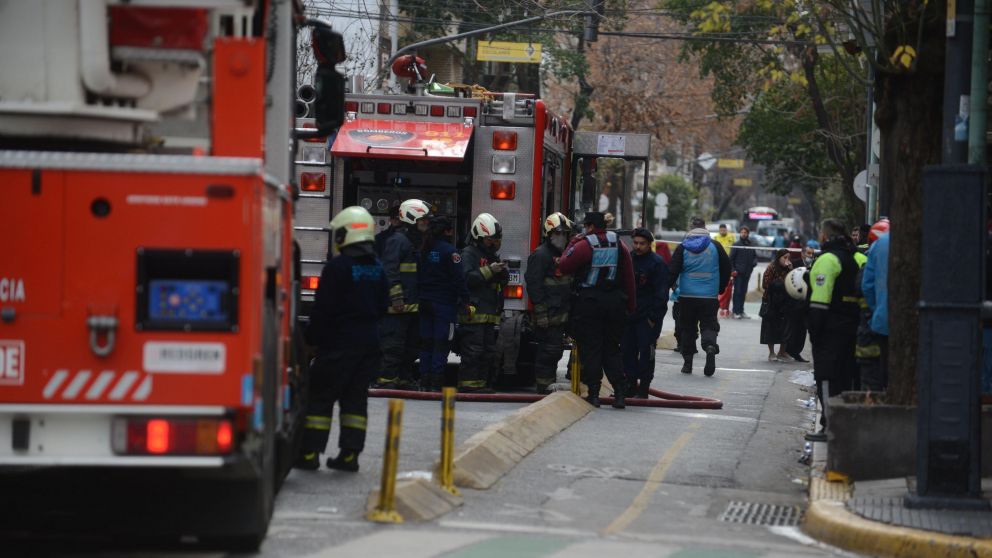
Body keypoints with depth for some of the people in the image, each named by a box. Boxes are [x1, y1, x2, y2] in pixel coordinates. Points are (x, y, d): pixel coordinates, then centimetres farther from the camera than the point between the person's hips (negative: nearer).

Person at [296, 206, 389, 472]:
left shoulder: (337, 268, -14)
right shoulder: (377, 269, 8)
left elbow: (322, 309, -13)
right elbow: (383, 306, 16)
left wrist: (312, 338, -2)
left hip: (338, 342, -6)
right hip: (368, 341, 6)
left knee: (321, 396, 0)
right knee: (356, 397, 10)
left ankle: (310, 452, -2)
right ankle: (350, 453, 6)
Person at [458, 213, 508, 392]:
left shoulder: (492, 255, 22)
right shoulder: (469, 254, -2)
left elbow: (503, 282, 22)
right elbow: (467, 278, -15)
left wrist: (502, 272, 0)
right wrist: (489, 271, -21)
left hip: (490, 312, 8)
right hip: (473, 310, -8)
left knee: (489, 350, 7)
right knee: (472, 350, -11)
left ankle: (482, 383, 12)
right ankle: (468, 383, -10)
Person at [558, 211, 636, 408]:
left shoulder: (585, 245, -10)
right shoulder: (619, 245, 6)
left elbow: (564, 266, -6)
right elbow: (629, 277, 6)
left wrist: (573, 244, 6)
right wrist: (631, 305, 12)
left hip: (589, 302, -5)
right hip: (615, 302, 5)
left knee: (590, 349, 1)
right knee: (612, 349, 12)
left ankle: (594, 393, -1)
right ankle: (619, 393, 5)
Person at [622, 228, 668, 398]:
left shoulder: (657, 263, -7)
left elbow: (661, 293, -9)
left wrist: (654, 316, -14)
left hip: (648, 316, -6)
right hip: (629, 314, 6)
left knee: (646, 351, -4)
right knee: (627, 350, 7)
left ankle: (643, 388, 2)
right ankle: (631, 385, 15)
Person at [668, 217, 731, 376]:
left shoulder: (683, 248, 0)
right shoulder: (715, 247, 2)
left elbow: (672, 272, -2)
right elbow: (726, 269, 9)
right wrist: (720, 289, 22)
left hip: (687, 296, 0)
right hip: (710, 296, 0)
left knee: (687, 327, 11)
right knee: (709, 325, 5)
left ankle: (687, 361, 9)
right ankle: (710, 345, -26)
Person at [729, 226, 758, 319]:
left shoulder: (751, 245, 11)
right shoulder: (736, 245, -3)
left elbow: (755, 256, 21)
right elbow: (731, 258, -4)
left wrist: (754, 262, -1)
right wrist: (733, 270, -12)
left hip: (747, 273, 5)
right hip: (738, 273, -5)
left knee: (743, 292, 9)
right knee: (737, 292, -5)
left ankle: (741, 311, 14)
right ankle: (736, 312, -3)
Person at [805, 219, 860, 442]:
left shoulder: (828, 259, -13)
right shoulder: (852, 258, 16)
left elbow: (820, 298, -19)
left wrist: (814, 329, -17)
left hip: (831, 329, -9)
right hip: (850, 327, 9)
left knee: (826, 378, -5)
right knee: (846, 377, 14)